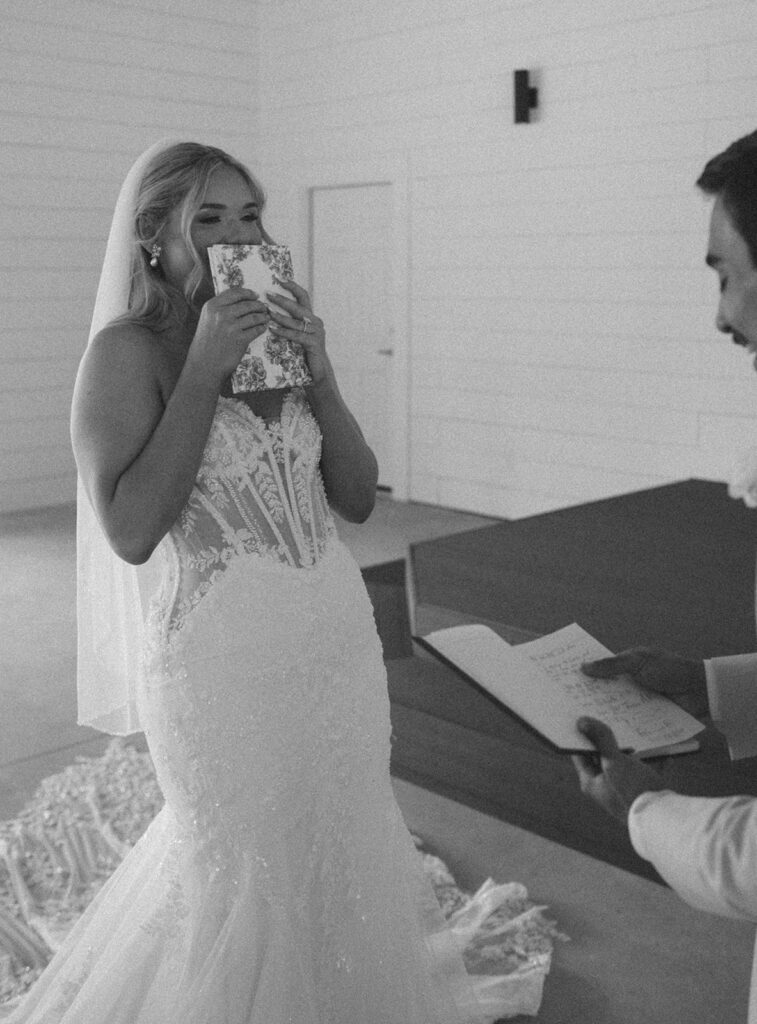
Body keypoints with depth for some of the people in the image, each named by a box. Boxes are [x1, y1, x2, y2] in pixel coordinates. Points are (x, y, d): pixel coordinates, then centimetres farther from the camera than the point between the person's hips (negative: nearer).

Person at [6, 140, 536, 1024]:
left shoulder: (281, 335, 5)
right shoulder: (129, 350, -10)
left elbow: (357, 499, 5)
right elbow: (129, 531, -21)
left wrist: (317, 373, -8)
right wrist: (204, 368, -20)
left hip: (337, 637, 6)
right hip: (222, 658, -5)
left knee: (336, 847, 21)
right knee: (245, 875, 13)